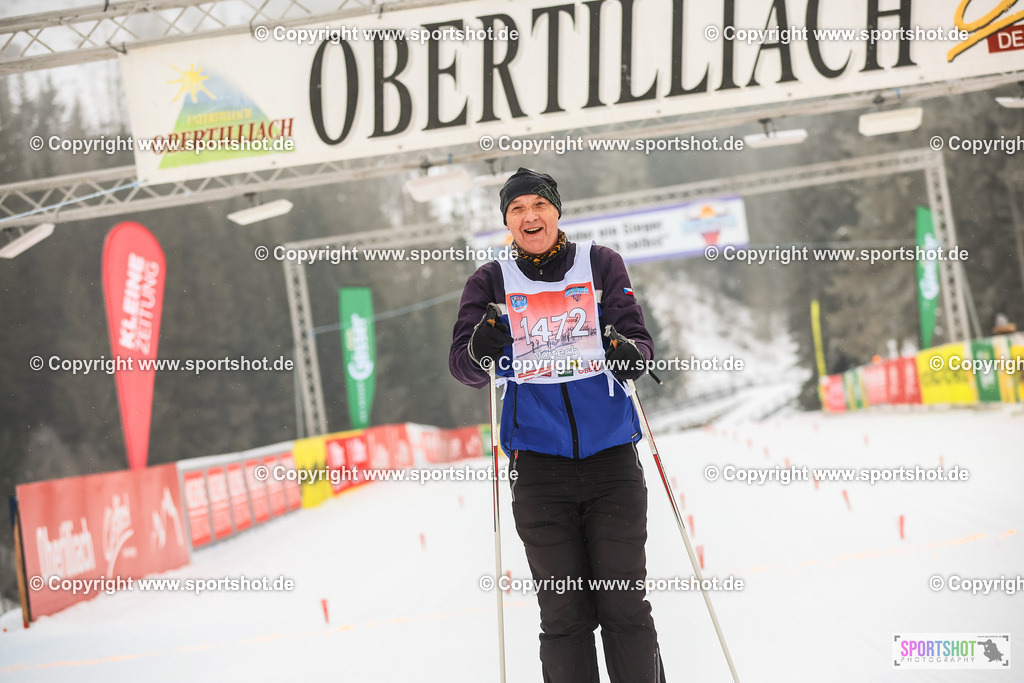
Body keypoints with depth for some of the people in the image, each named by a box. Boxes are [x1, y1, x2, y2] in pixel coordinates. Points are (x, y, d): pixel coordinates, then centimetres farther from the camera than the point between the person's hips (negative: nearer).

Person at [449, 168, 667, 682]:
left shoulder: (600, 264, 7)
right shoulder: (492, 282, 8)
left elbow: (638, 339, 3)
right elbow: (463, 366, 0)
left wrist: (629, 353, -21)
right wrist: (481, 350, -22)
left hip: (610, 455, 0)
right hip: (539, 465, 0)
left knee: (626, 606, -2)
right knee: (564, 614, 0)